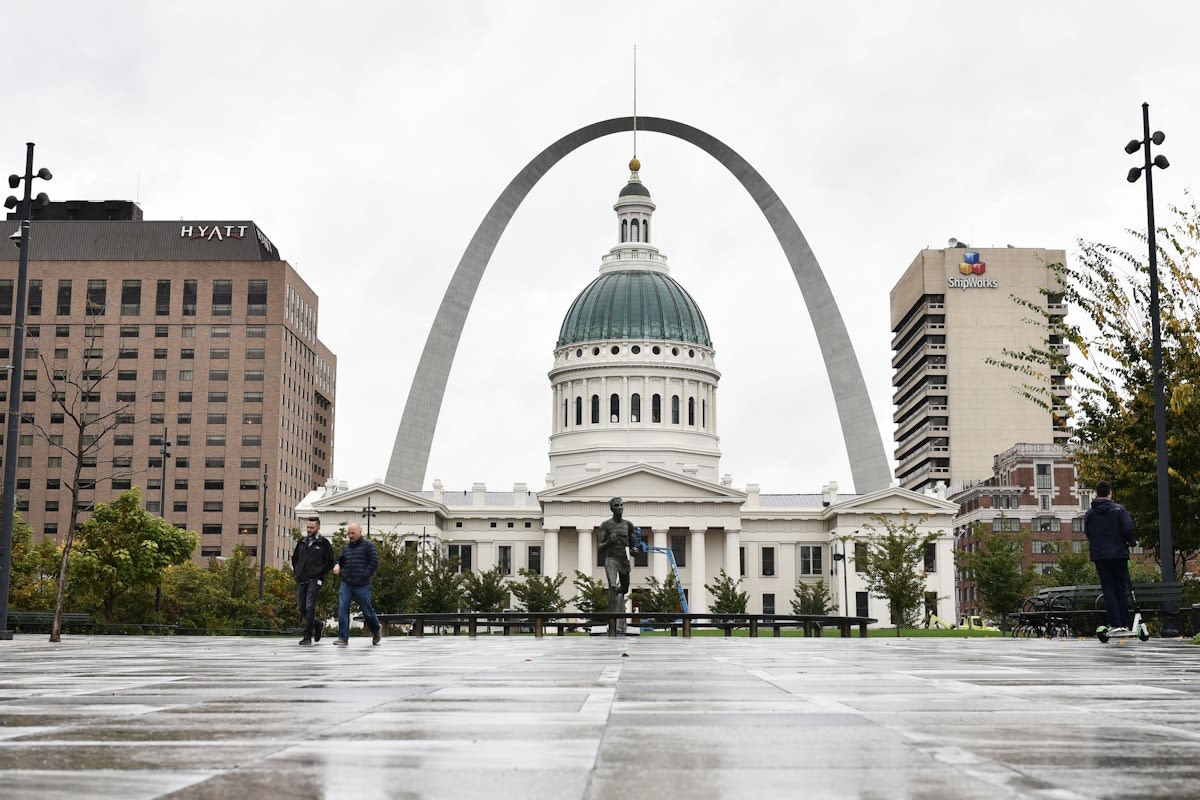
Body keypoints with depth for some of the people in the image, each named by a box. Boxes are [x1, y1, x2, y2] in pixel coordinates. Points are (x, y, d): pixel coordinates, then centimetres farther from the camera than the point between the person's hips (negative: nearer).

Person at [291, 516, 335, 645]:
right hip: (301, 581, 6)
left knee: (309, 607, -13)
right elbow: (294, 558, 26)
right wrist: (297, 572, 12)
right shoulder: (302, 542, 14)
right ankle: (318, 624, 30)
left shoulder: (324, 543, 0)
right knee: (301, 608, 6)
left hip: (314, 580, -6)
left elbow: (330, 562, 0)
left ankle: (308, 637, -10)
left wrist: (319, 574, -8)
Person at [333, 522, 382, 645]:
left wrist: (364, 575, -14)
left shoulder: (368, 545, -2)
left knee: (367, 610, 6)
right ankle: (343, 637, -6)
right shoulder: (346, 547, 14)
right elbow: (341, 560, 28)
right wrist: (337, 565, 4)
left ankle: (376, 629, 33)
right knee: (342, 609, -8)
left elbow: (374, 562, -9)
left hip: (362, 586, -4)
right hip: (346, 584, 4)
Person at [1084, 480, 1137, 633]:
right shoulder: (1119, 509, -5)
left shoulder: (1089, 513, 5)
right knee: (1122, 588, 8)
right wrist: (1132, 542, 8)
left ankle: (1115, 623, -4)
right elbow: (1128, 530, -10)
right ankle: (1123, 622, 7)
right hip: (1119, 554, -2)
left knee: (1108, 589, 4)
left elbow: (1087, 534, 10)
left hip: (1099, 556, 2)